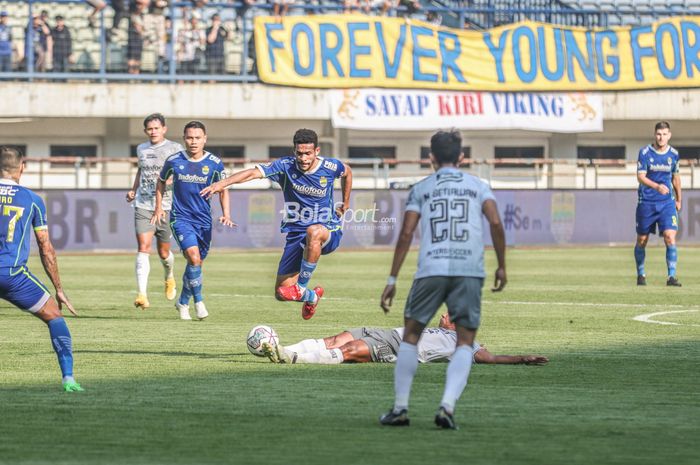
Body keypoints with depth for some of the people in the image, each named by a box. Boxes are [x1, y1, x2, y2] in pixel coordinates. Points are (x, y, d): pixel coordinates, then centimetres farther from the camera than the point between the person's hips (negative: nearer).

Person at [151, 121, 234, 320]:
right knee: (194, 257, -22)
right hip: (180, 218, -2)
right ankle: (198, 301, -6)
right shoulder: (173, 161, -5)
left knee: (196, 263, 9)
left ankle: (183, 302, 32)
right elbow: (161, 182, 14)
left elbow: (223, 190, 8)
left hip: (204, 220, 2)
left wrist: (226, 214, -5)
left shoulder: (215, 163, -4)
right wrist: (158, 208, 9)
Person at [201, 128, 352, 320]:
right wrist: (223, 183, -38)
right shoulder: (286, 166, -11)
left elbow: (347, 172, 18)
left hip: (329, 231, -3)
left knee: (313, 231, -43)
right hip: (296, 233, 3)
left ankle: (301, 287, -29)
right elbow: (254, 172, -24)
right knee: (281, 293, 1)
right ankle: (312, 297, 38)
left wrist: (345, 203, 21)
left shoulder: (331, 167, -8)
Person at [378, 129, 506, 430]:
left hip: (431, 270, 0)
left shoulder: (421, 189, 13)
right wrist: (501, 266, 8)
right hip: (469, 270, 0)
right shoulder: (477, 186, 14)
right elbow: (495, 223, -1)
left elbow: (406, 234, 4)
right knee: (465, 343, 5)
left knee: (410, 336, 15)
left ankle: (400, 408, 12)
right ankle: (447, 406, -15)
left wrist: (392, 280, 5)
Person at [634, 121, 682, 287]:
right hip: (646, 203, -1)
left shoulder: (674, 154, 3)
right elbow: (640, 176, -15)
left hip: (667, 202, 1)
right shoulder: (645, 152, -7)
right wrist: (657, 186, -31)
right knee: (642, 240, 8)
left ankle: (671, 276, -14)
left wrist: (678, 199, 23)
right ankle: (641, 274, 28)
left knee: (670, 237, -15)